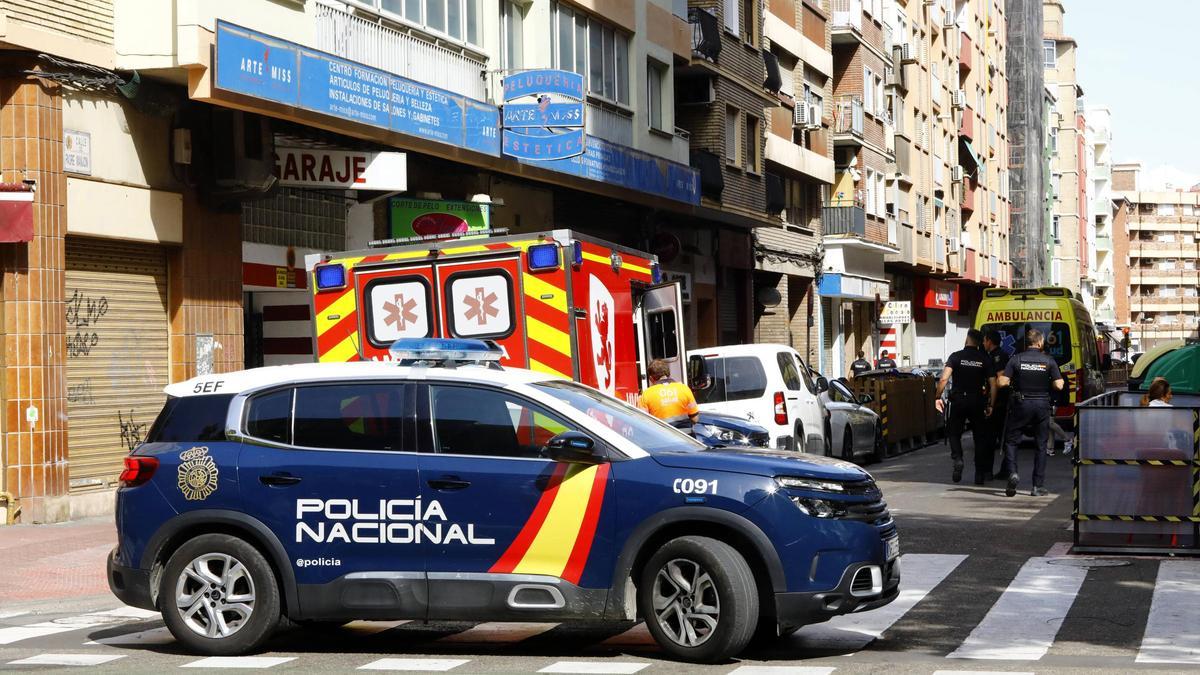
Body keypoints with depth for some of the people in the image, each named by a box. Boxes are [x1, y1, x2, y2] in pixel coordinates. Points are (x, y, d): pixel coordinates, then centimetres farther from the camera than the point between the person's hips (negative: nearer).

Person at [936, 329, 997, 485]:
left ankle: (957, 459, -9)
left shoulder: (956, 356, -4)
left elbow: (943, 379, -14)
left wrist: (938, 397, -5)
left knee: (954, 432, 16)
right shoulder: (985, 359, 1)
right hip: (977, 401, 1)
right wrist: (990, 405, 5)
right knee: (980, 437, 10)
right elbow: (993, 385, -2)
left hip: (958, 400, -1)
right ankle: (980, 474, 9)